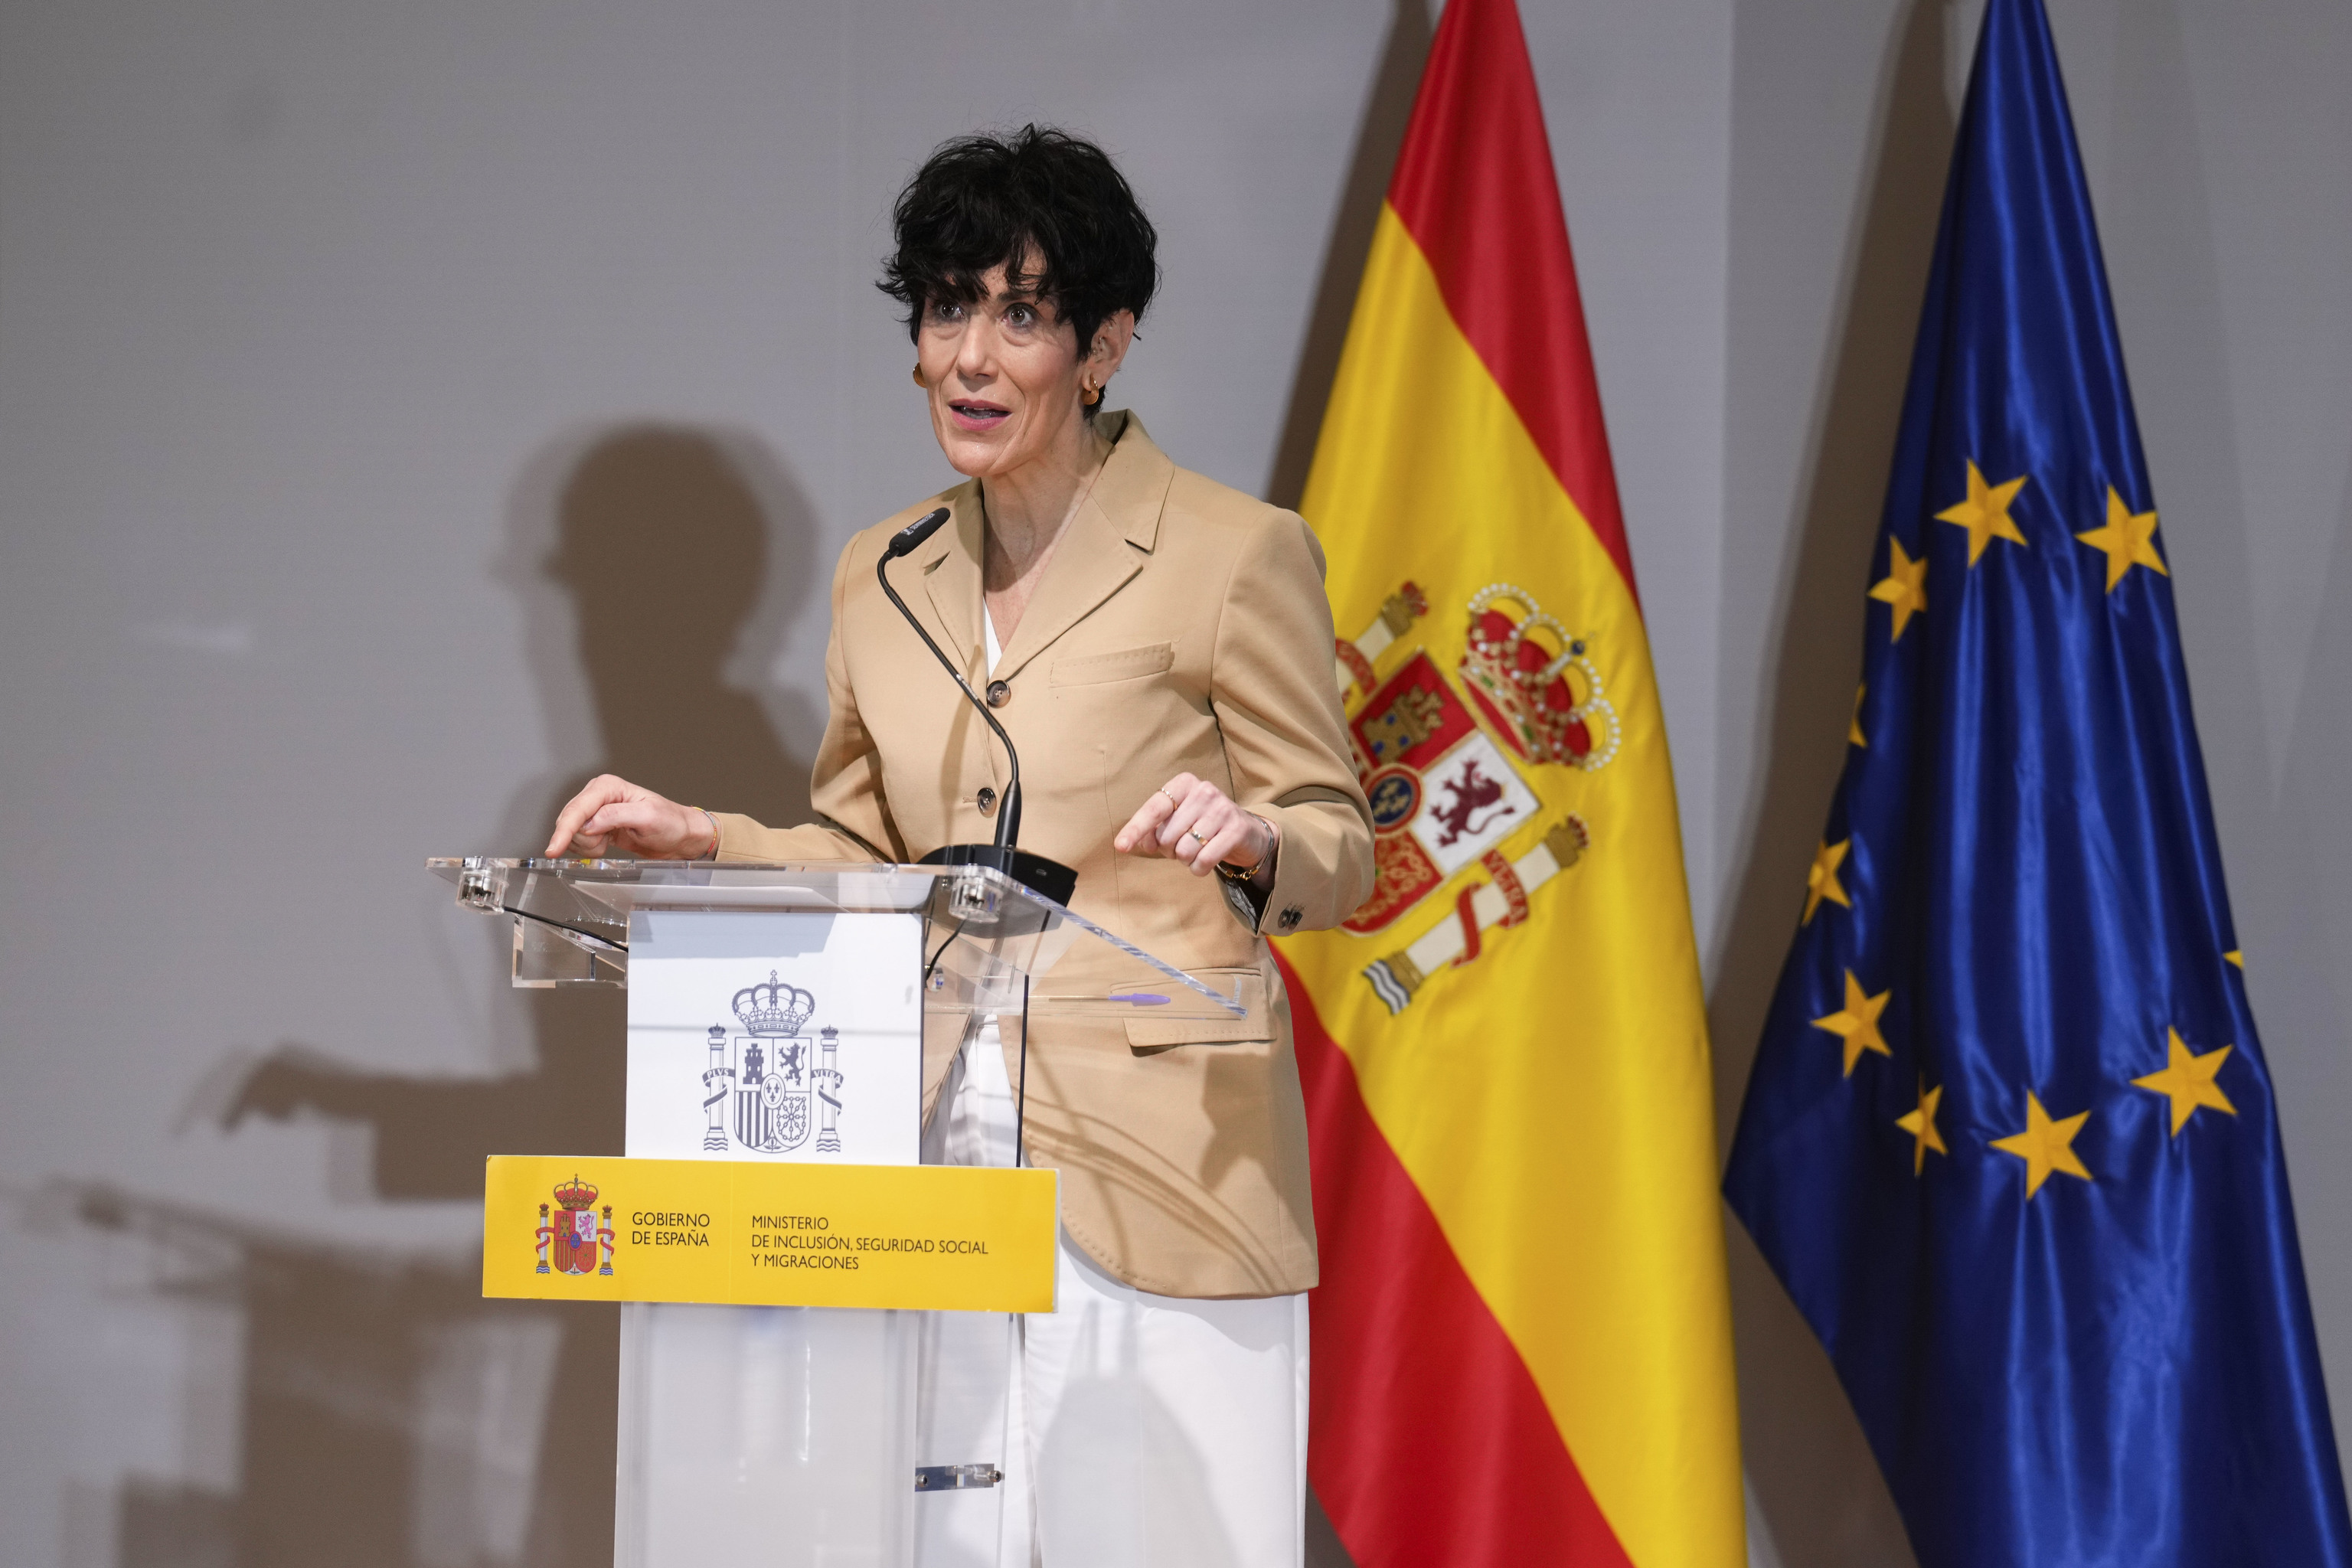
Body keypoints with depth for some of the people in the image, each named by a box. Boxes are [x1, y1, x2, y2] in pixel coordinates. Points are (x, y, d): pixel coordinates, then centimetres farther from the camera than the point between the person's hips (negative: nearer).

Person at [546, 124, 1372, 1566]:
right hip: (937, 1159, 5)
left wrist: (1245, 838, -21)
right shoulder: (884, 577, 14)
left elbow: (1341, 848, 0)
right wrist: (704, 840, 7)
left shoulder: (1237, 554, -3)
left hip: (1156, 1177, -5)